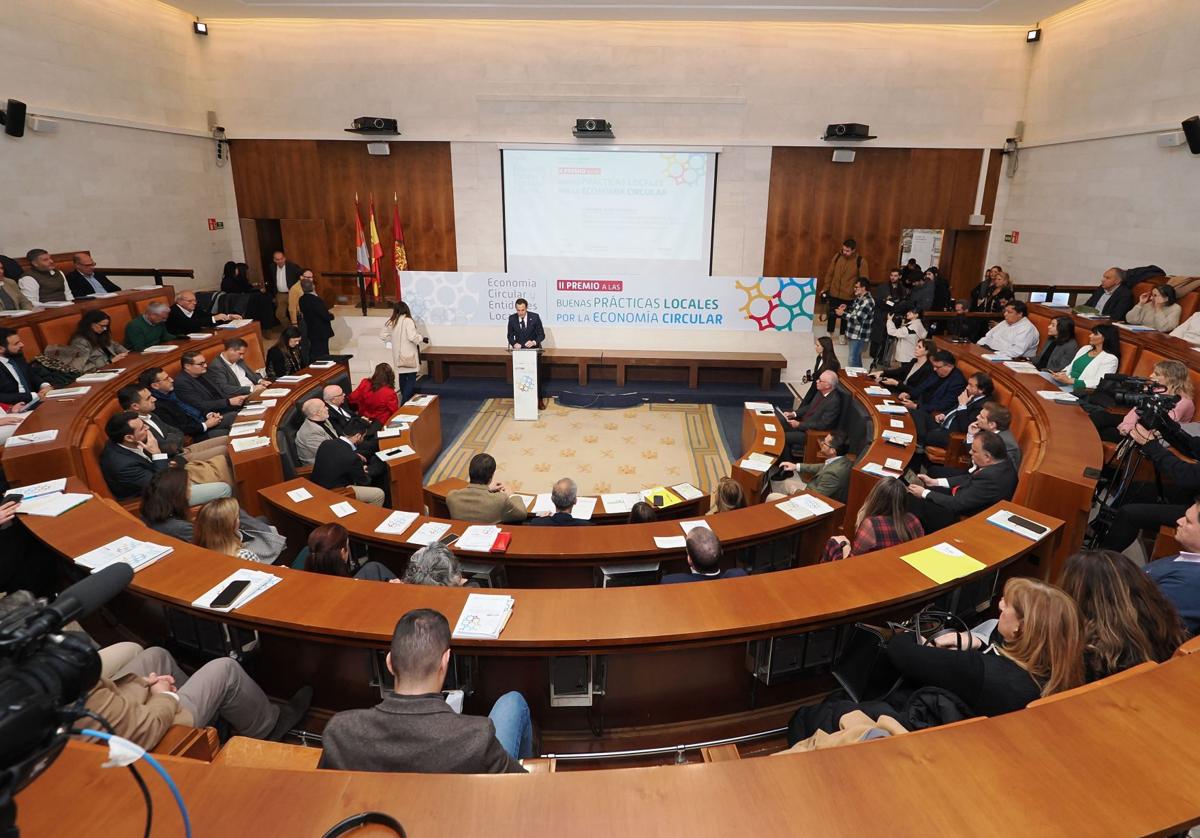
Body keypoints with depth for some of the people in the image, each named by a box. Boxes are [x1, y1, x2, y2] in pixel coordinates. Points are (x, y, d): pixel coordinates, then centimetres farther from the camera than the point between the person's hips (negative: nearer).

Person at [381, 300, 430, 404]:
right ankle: (405, 403, -11)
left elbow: (382, 335, 10)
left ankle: (405, 400, 27)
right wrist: (422, 338, -4)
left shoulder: (391, 322, 4)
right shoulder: (408, 320, -15)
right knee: (411, 378, -3)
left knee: (402, 377, 16)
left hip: (398, 355, 7)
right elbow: (412, 336, -22)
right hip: (409, 354, -7)